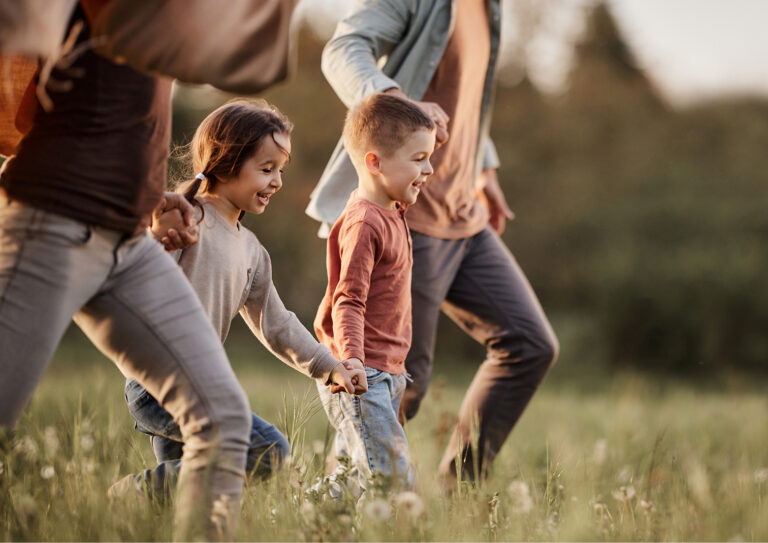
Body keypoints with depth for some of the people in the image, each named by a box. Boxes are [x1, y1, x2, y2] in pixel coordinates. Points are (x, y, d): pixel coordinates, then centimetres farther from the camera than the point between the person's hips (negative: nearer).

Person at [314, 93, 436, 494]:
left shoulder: (391, 215, 14)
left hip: (386, 374, 10)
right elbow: (347, 302, -21)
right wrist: (350, 359, -32)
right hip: (361, 377, -10)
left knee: (353, 475, 11)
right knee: (392, 479, -15)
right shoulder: (364, 224, -16)